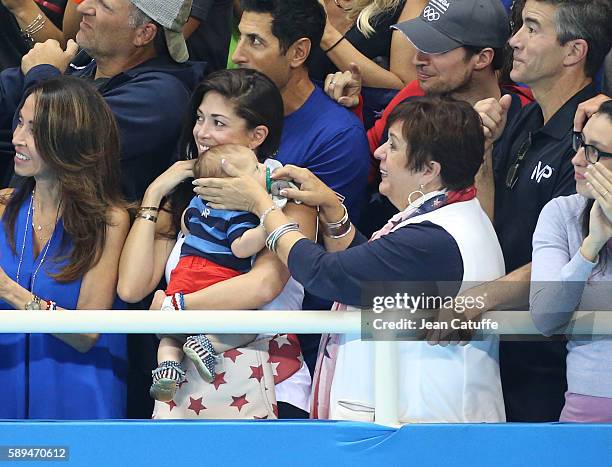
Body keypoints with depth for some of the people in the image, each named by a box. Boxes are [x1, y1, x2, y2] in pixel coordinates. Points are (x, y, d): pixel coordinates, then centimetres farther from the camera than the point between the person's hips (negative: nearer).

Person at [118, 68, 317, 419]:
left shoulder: (288, 199, 1)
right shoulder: (185, 196, 17)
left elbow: (263, 285, -18)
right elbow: (132, 288, 4)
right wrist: (153, 195, 6)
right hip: (186, 387, 4)